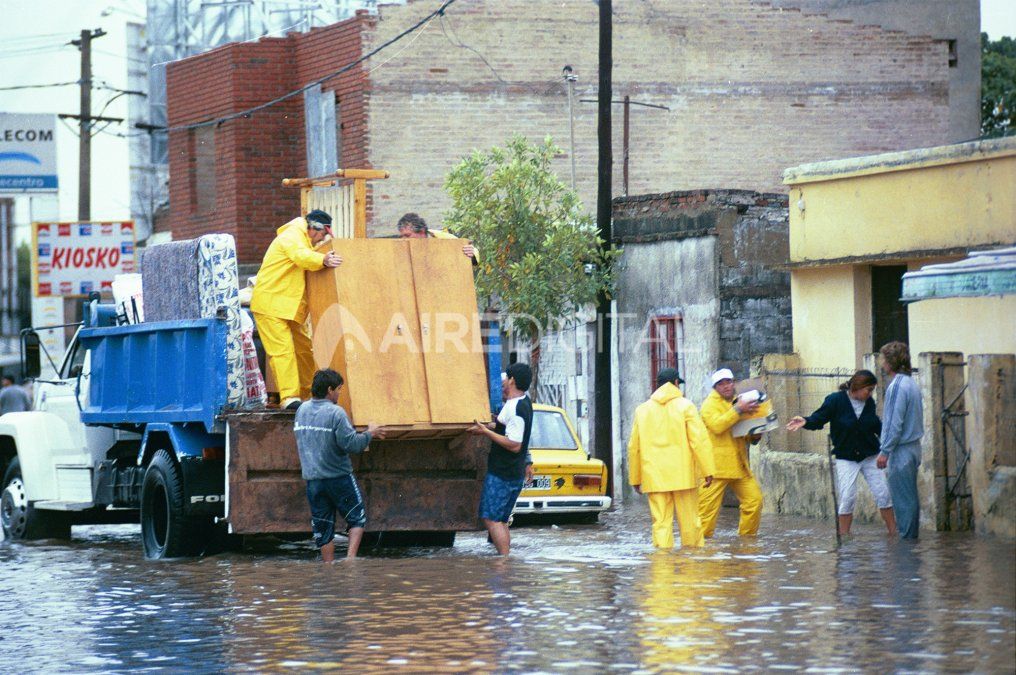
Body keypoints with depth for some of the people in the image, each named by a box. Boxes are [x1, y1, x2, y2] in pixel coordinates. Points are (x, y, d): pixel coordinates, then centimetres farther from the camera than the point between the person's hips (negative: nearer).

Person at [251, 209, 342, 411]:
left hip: (289, 307, 10)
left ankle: (309, 394, 21)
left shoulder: (303, 239, 20)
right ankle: (289, 397, -26)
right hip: (271, 305, -10)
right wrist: (323, 260, -53)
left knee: (304, 348, 13)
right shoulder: (292, 237, -14)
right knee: (283, 350, -18)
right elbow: (300, 256, -34)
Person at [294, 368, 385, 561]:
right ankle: (351, 557, -5)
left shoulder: (302, 410, 6)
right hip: (339, 478, -5)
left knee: (323, 527, 11)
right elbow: (351, 444, -20)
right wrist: (370, 434, -2)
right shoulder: (335, 413, -16)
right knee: (357, 518, 9)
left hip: (312, 478, 5)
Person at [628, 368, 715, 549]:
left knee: (661, 522, -1)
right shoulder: (685, 406, -1)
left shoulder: (642, 410, 10)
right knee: (690, 522, 4)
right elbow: (699, 440, -8)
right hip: (683, 476, -2)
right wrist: (708, 471, -6)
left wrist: (635, 478, 21)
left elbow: (634, 447, 13)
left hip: (654, 477, 2)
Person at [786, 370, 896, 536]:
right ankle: (844, 536, 3)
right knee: (848, 497, -9)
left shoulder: (869, 403, 1)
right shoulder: (835, 401, -13)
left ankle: (893, 532, 11)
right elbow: (819, 419, -13)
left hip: (869, 456, 4)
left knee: (883, 494, 2)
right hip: (846, 458, -4)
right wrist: (806, 421, -32)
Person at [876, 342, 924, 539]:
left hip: (901, 449, -9)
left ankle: (906, 536, -2)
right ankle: (912, 536, 18)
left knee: (903, 499, -4)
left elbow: (895, 423, -20)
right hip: (914, 447, 9)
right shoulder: (912, 384, 12)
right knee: (910, 497, 14)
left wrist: (885, 451, -15)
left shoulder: (897, 386, -17)